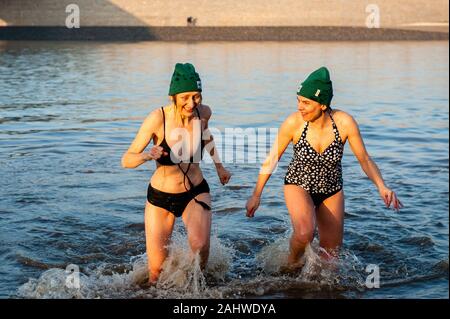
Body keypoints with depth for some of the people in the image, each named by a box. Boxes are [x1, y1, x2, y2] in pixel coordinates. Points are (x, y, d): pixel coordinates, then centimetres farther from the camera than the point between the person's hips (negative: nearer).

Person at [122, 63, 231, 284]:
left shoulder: (203, 113, -12)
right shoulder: (157, 119, -23)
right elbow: (126, 160, -21)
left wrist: (219, 166, 19)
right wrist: (147, 156, -41)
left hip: (196, 193, 2)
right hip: (161, 198, -1)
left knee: (200, 245, -28)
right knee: (157, 272, 2)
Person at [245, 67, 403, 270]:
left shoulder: (344, 122, -21)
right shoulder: (293, 123, -22)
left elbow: (364, 159, -10)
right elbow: (272, 159, -8)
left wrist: (382, 186, -25)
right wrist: (256, 195, -3)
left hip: (332, 191, 2)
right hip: (298, 185, -2)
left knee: (331, 256, 9)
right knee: (304, 233, -31)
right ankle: (292, 262, 0)